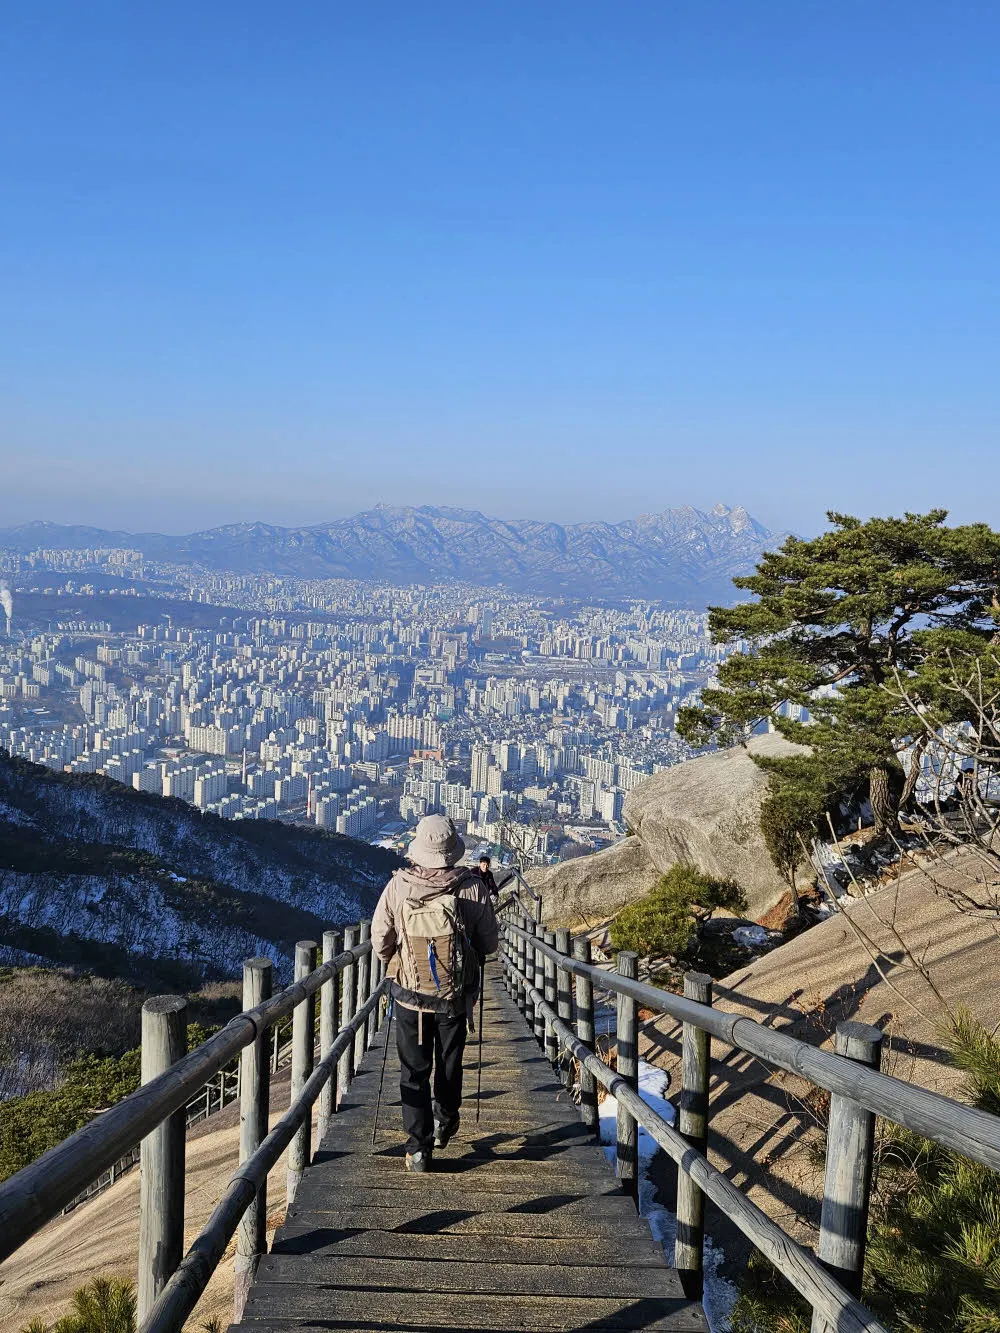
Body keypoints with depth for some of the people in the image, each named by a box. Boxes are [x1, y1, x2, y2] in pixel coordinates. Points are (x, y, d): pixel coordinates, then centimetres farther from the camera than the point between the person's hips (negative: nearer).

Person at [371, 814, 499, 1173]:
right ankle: (445, 1122, 41)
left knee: (414, 1071, 9)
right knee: (449, 1064, 21)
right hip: (456, 995, 1)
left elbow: (379, 941, -5)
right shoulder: (472, 887, -13)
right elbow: (489, 943, -4)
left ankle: (419, 1148, 7)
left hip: (410, 993, -1)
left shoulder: (398, 885, -13)